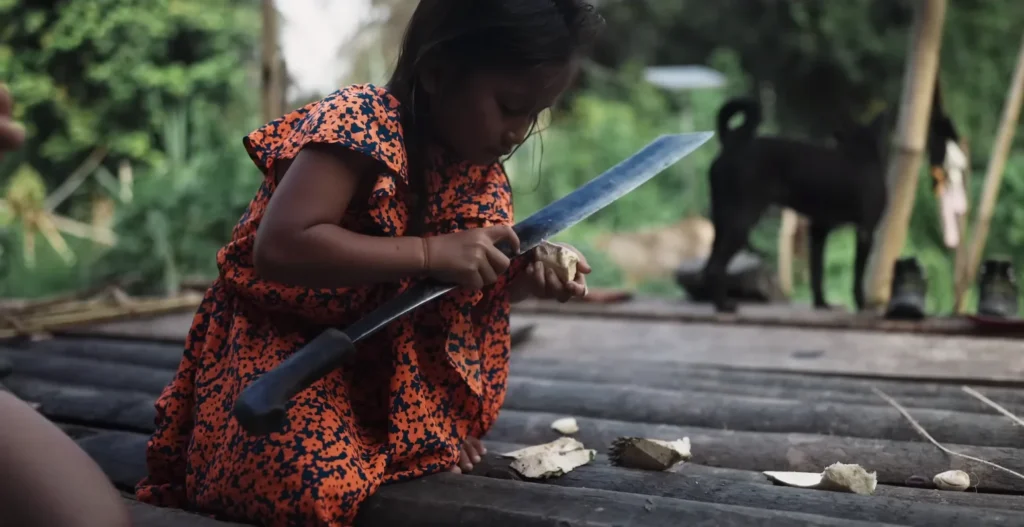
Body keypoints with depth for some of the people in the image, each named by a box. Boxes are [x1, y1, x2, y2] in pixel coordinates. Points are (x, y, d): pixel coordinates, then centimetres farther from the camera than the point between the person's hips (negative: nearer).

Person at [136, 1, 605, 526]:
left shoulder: (479, 173, 2)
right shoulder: (360, 120, -22)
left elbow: (464, 285, 14)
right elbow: (279, 248, -33)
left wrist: (527, 278, -7)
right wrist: (430, 252, -32)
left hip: (379, 359, 7)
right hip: (281, 347, -7)